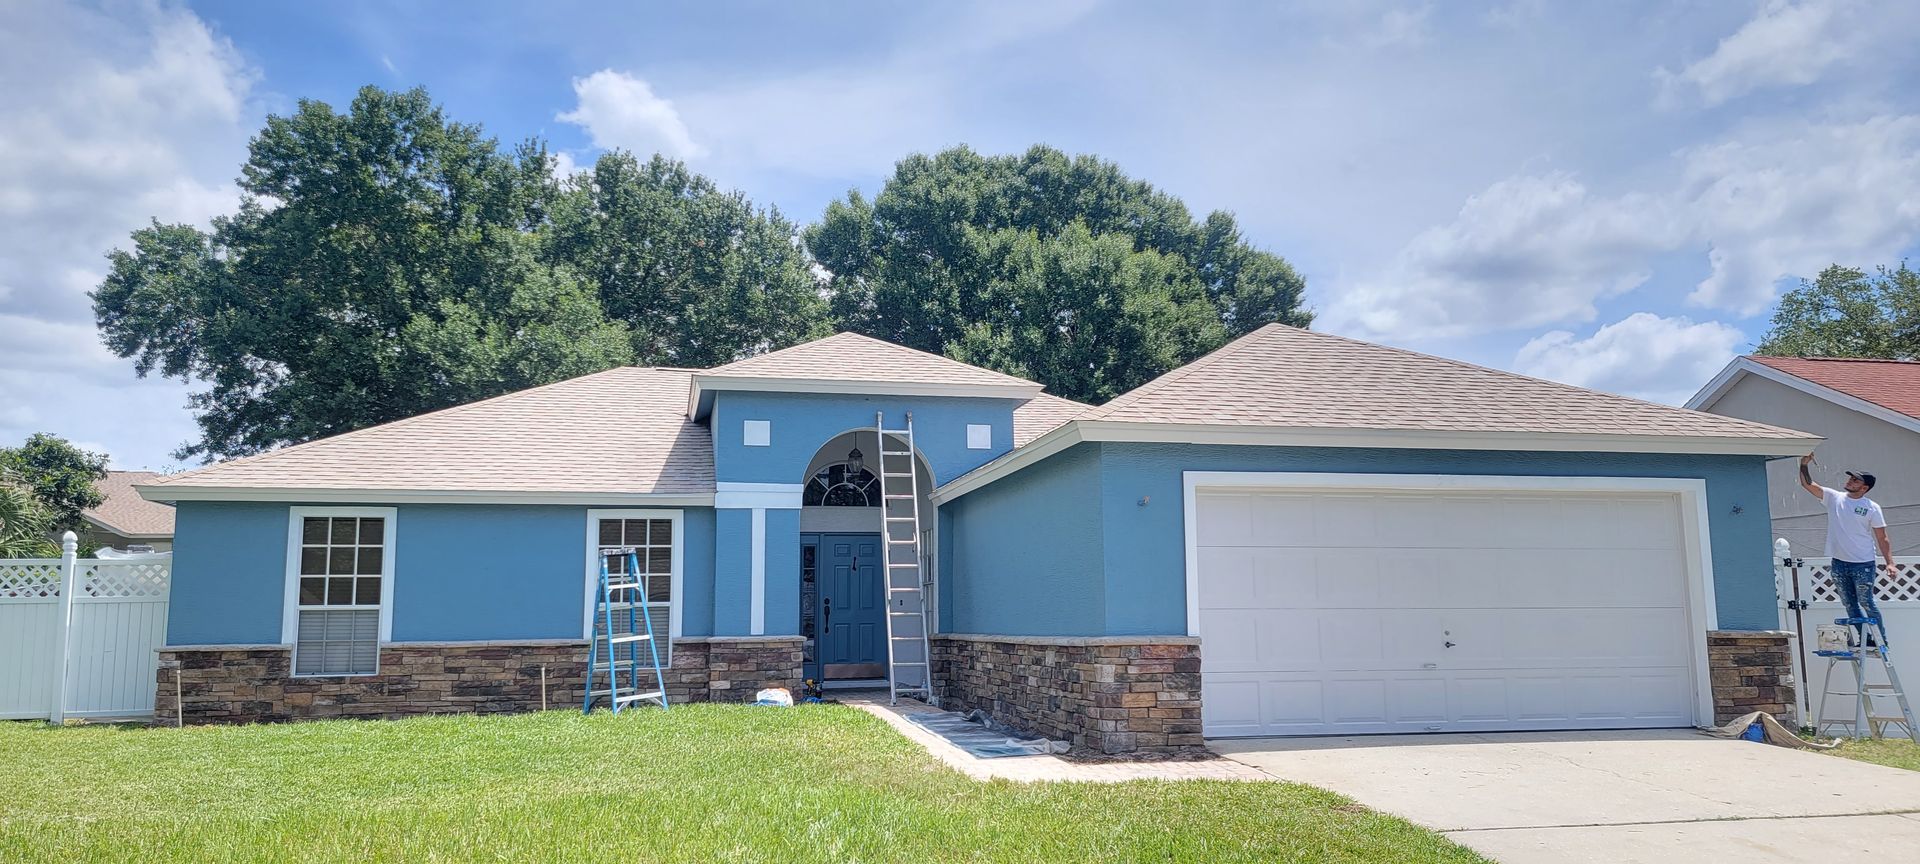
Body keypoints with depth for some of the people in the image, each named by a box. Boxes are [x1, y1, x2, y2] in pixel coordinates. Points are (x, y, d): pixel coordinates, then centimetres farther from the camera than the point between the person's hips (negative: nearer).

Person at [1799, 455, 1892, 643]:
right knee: (1850, 605, 10)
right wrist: (1804, 465, -13)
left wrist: (1889, 562, -12)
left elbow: (1882, 539, -4)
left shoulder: (1872, 508, -5)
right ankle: (1866, 639, 22)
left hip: (1863, 564, -4)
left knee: (1866, 603, 0)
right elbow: (1807, 484, 0)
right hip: (1839, 563, 4)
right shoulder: (1834, 498, 3)